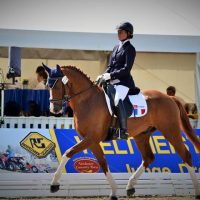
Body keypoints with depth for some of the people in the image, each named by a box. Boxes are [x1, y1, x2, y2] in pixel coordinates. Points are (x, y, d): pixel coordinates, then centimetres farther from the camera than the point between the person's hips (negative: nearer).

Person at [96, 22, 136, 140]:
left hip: (123, 81, -9)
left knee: (117, 100, -32)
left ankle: (123, 131, -31)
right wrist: (104, 76, 3)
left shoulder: (130, 49, -4)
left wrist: (111, 75, -18)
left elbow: (126, 69, -13)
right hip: (112, 81, 9)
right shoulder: (116, 48, 19)